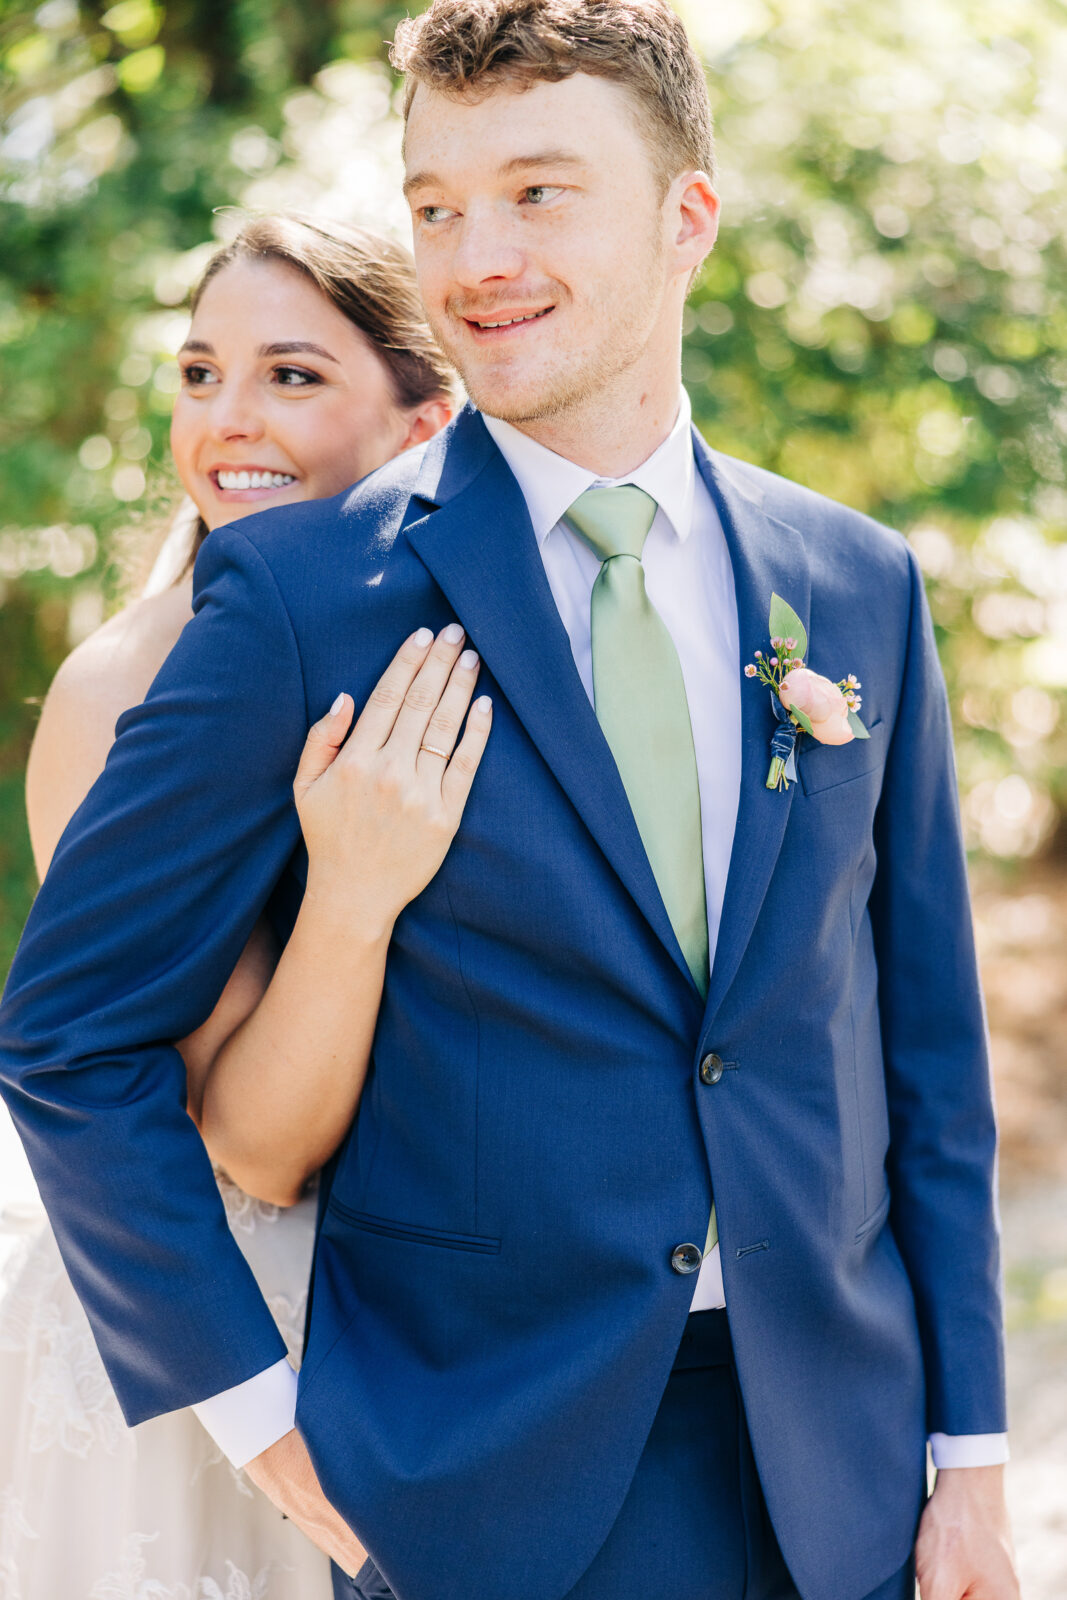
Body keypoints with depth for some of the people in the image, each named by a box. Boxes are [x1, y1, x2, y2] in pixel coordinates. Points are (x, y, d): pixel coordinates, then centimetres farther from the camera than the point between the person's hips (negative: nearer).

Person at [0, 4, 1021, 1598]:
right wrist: (262, 1413, -8)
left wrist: (970, 1454, 6)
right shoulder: (301, 597, -9)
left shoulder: (860, 586, 2)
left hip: (833, 1465, 4)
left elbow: (924, 1035, 6)